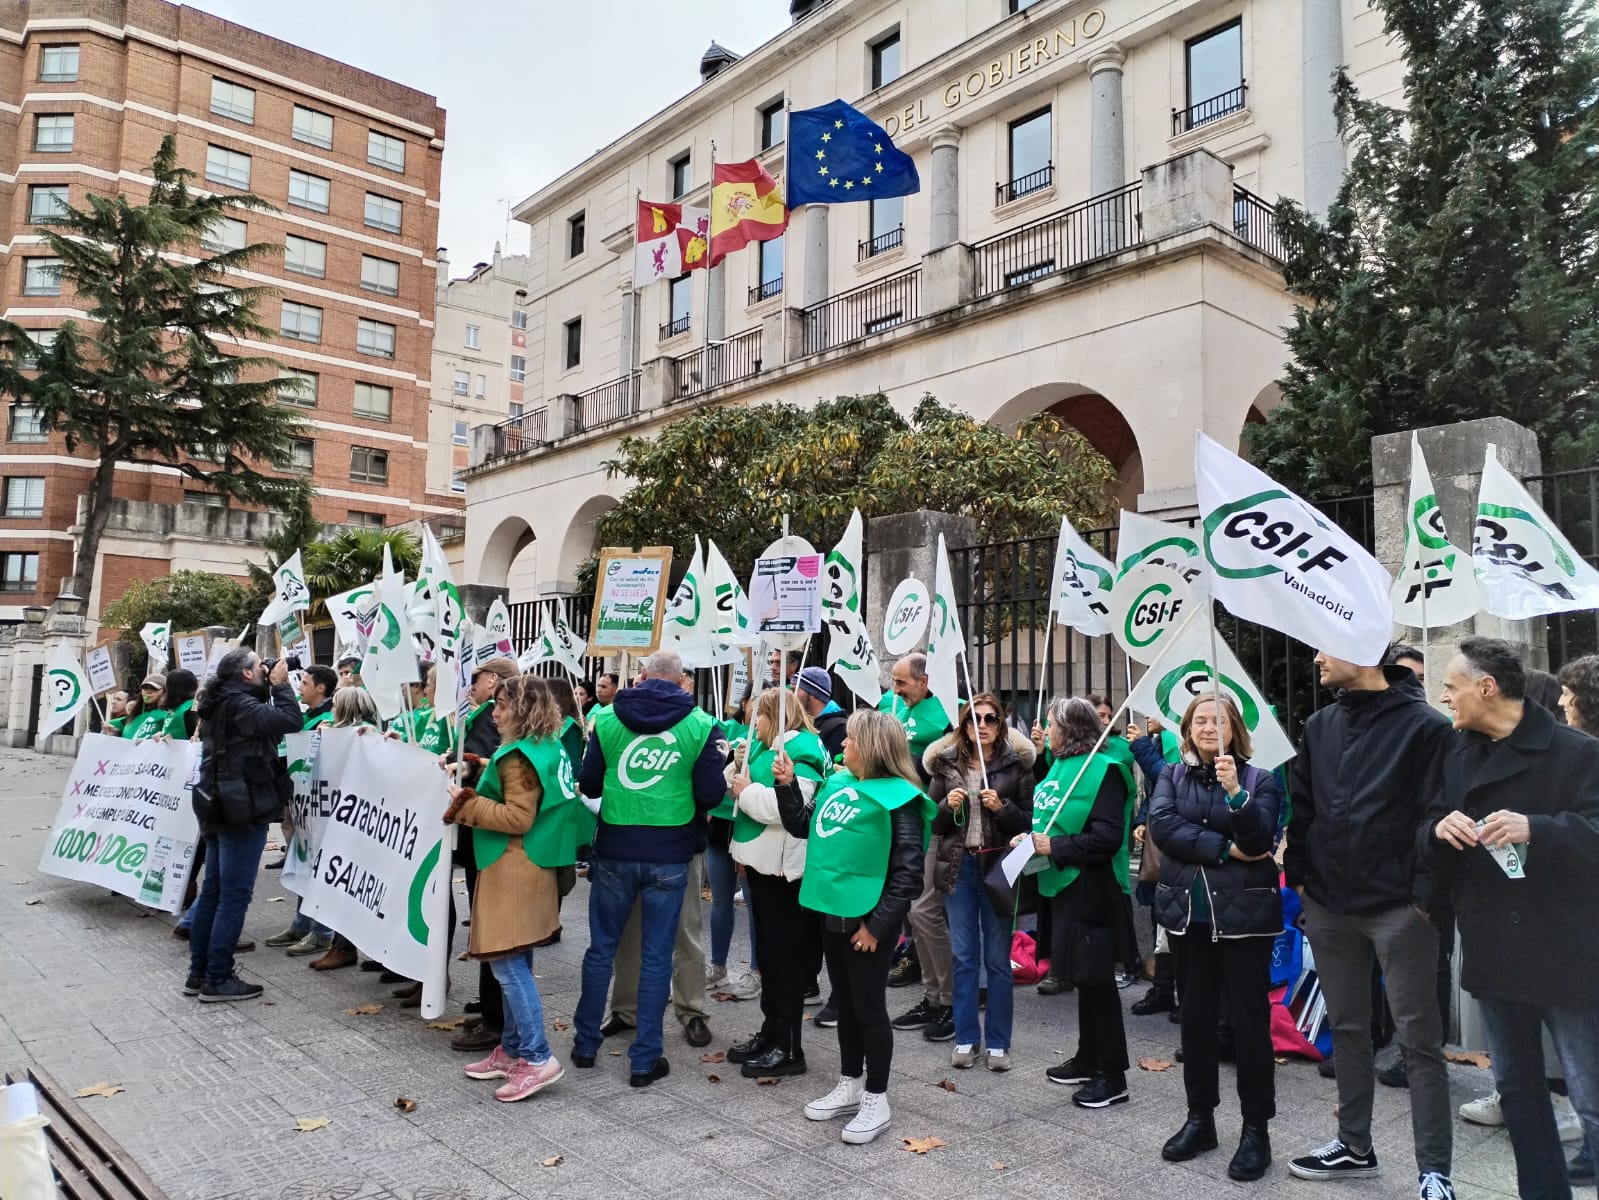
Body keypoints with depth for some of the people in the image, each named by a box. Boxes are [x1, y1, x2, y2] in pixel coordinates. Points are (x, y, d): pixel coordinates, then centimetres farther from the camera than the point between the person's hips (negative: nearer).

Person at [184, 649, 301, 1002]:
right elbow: (290, 720, -25)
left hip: (221, 806, 10)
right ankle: (217, 980, -1)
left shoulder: (222, 703, 14)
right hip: (243, 808, -10)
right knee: (235, 894, -5)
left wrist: (270, 689, 11)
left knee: (213, 890, 13)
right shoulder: (239, 703, -16)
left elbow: (266, 724, 19)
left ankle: (198, 973, 19)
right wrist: (280, 685, -10)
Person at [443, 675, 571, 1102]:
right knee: (515, 964, 15)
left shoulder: (519, 756, -16)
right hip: (529, 867, 10)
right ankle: (512, 1050, 23)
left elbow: (517, 818, -20)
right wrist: (485, 786, 14)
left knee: (508, 964, -7)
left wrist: (467, 804, -13)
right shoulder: (549, 749, 12)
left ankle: (537, 1058, -5)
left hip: (514, 870, -10)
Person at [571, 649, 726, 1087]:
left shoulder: (607, 718, -2)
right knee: (656, 956, 8)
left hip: (615, 849, 1)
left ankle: (585, 1043, 29)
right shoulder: (700, 725, -7)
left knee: (601, 947, 16)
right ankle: (645, 1059, 15)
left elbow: (588, 784, 3)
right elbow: (711, 795, -7)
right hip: (670, 853, -1)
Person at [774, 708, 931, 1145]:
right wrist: (786, 784, 5)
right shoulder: (836, 784, 8)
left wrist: (878, 923, -18)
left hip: (867, 919, -8)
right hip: (833, 911, 8)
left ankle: (876, 1101, 18)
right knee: (845, 1003, 18)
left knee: (869, 1007, 3)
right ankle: (850, 1086, 33)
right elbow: (801, 827, 18)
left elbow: (909, 870, -17)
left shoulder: (898, 797, -15)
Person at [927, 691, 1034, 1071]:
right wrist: (948, 805, -12)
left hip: (998, 867, -2)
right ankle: (965, 1037, 20)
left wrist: (1001, 807, -17)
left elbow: (1027, 821, 0)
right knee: (963, 956, 9)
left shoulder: (1016, 764, -2)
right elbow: (930, 821, 7)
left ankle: (998, 1041, 17)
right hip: (958, 866, 2)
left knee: (997, 957, 6)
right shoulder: (945, 763, 4)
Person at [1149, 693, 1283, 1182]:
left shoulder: (1259, 779, -2)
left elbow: (1260, 840, -14)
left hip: (1244, 913, -3)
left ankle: (1256, 1128, 15)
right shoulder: (1171, 776, 6)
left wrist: (1235, 792, -29)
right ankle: (1199, 1118, 25)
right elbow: (1161, 825, -10)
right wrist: (1224, 849, -15)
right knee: (1195, 1017, 12)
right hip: (1187, 912, 3)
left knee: (1249, 1019, 2)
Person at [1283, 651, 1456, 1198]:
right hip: (1329, 907, 6)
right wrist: (1298, 875, 8)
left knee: (1418, 1039, 3)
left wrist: (1425, 893, -15)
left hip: (1398, 910, -6)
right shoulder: (1319, 726, 9)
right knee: (1347, 1028, 16)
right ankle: (1355, 1146, 31)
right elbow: (1301, 805, 13)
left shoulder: (1424, 726, -9)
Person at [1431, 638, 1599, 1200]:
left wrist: (1536, 829, -31)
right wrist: (1440, 827, -12)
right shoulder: (1457, 756, 9)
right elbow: (1428, 839, 9)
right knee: (1516, 1088, 17)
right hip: (1493, 949, 6)